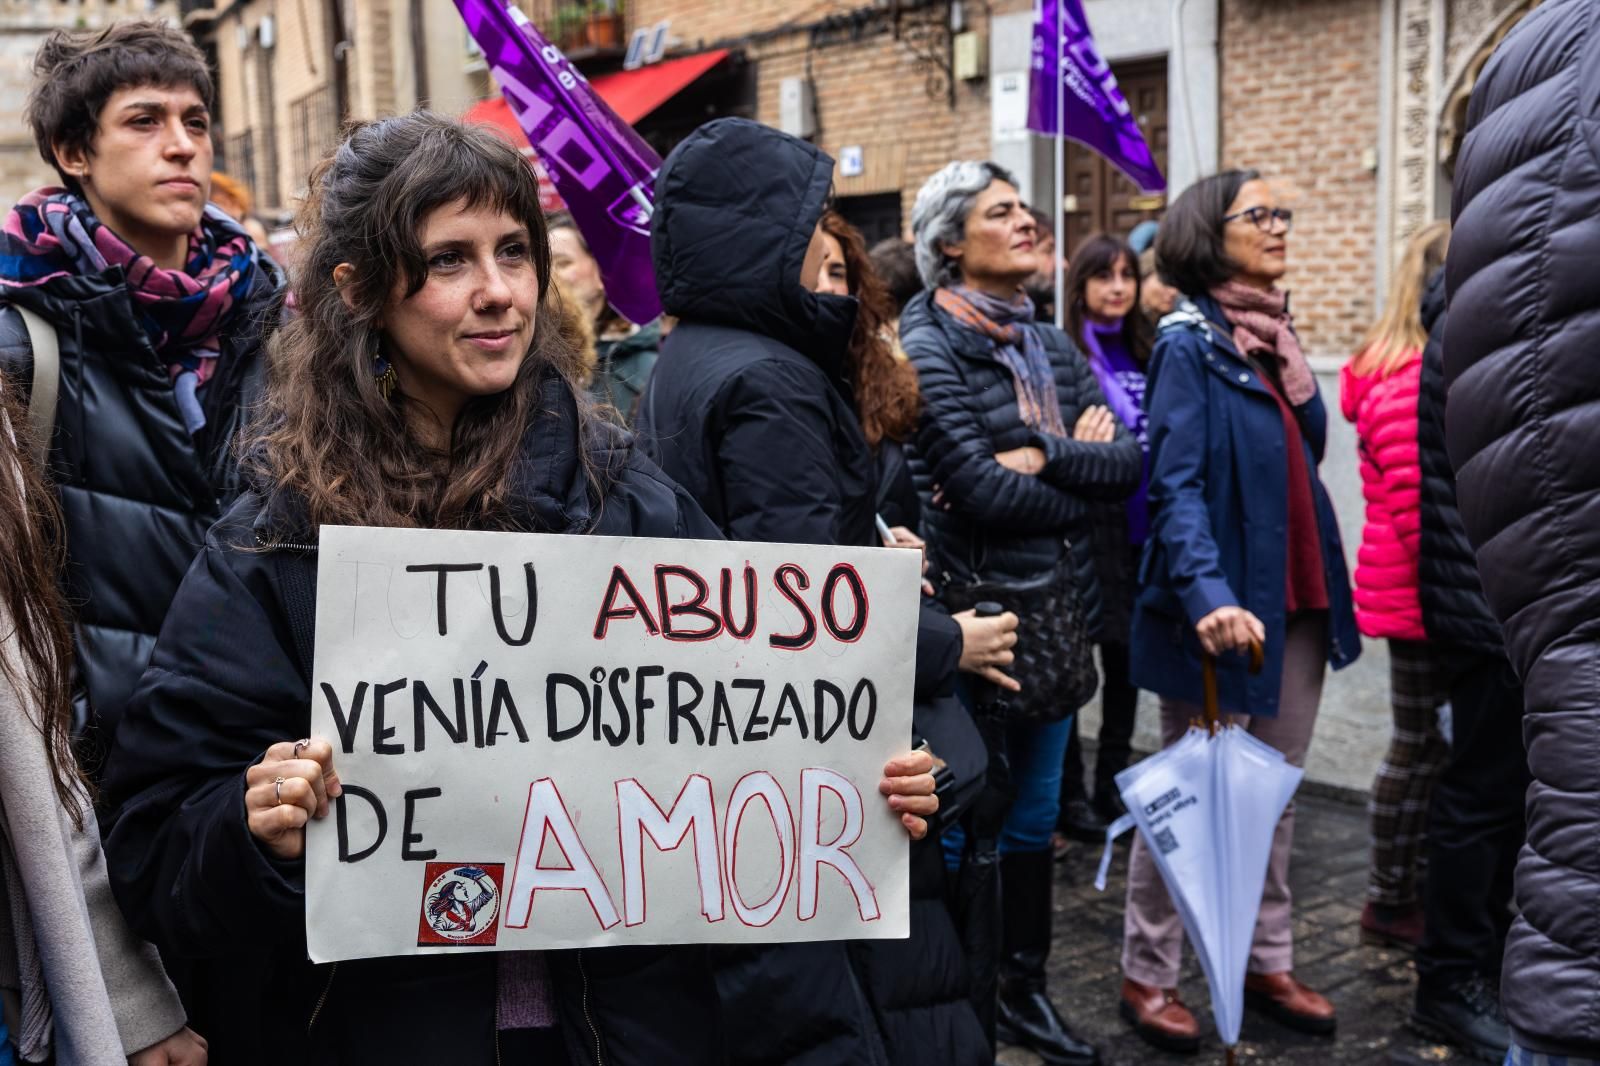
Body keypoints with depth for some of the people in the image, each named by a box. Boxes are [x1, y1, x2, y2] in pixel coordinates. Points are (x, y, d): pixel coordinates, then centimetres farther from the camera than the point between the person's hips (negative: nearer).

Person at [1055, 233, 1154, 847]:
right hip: (1087, 531, -6)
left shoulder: (1143, 354, 10)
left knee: (1126, 659, 13)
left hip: (1139, 533, 6)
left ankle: (1112, 788, 27)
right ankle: (1069, 798, 17)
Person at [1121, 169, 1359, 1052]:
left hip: (1297, 599, 7)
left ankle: (1267, 962, 30)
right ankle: (1147, 977, 18)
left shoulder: (1276, 336, 11)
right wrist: (1209, 596, -34)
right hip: (1225, 605, -7)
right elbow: (1177, 485, -21)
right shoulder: (1191, 343, -11)